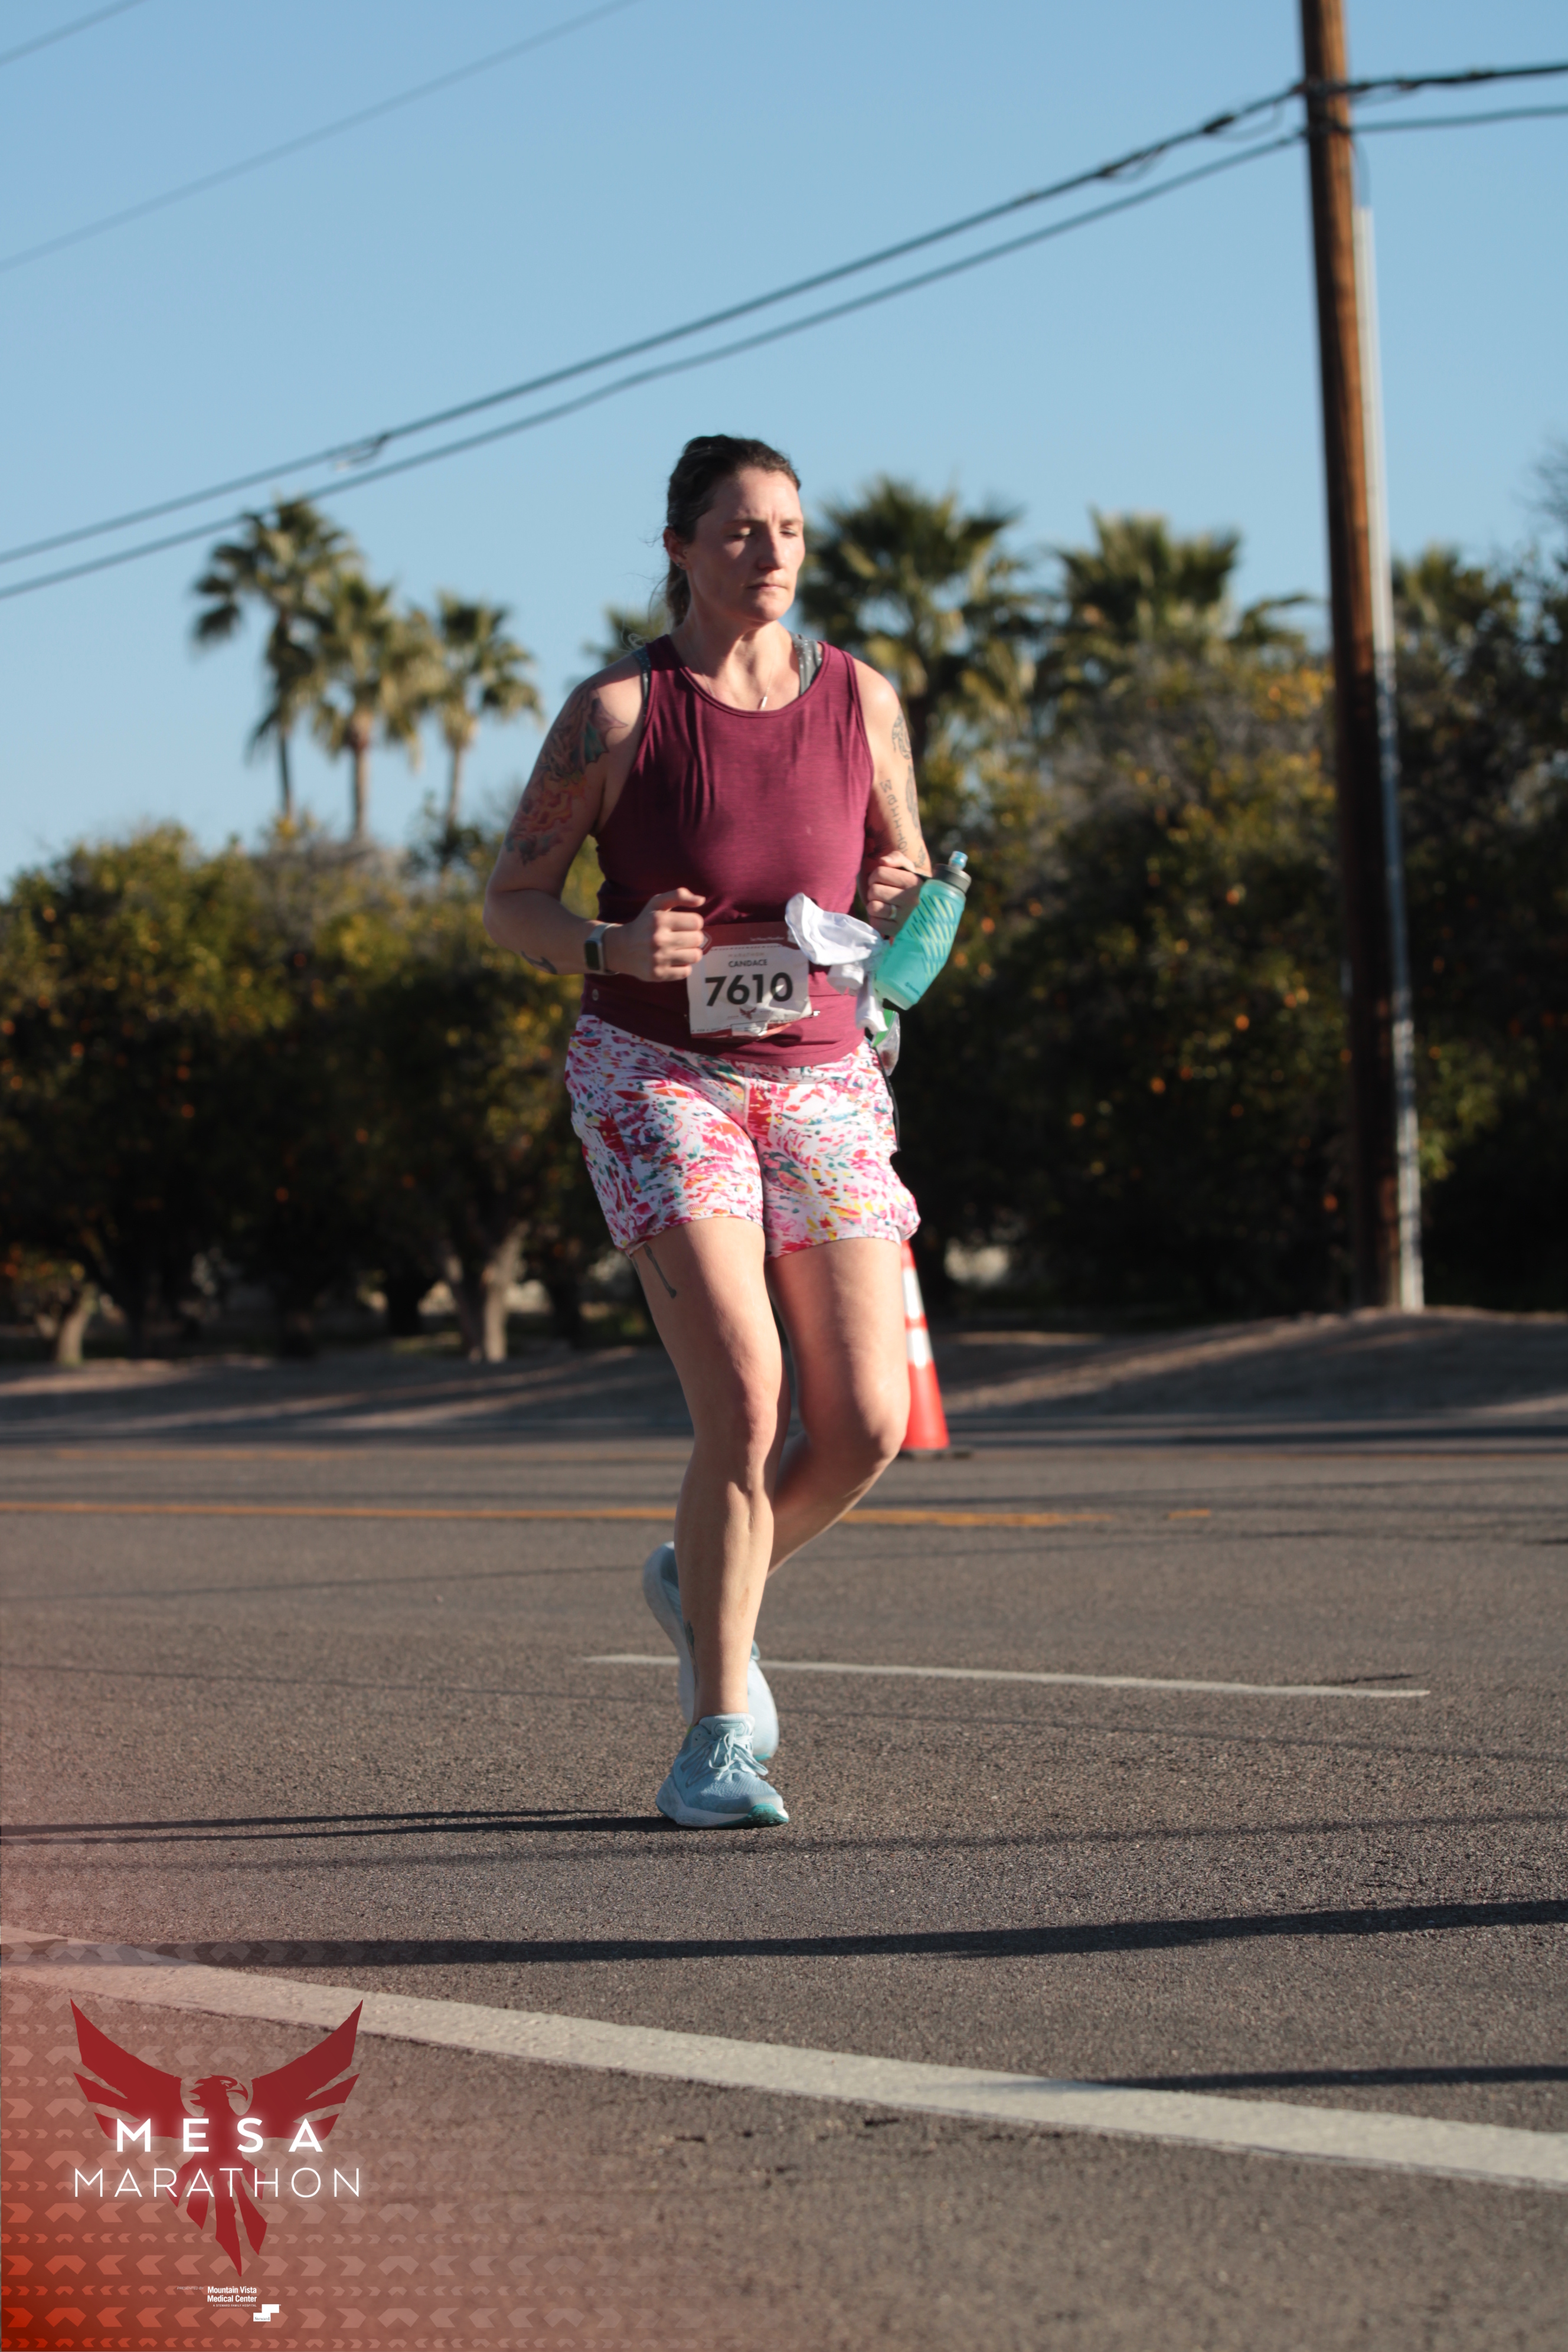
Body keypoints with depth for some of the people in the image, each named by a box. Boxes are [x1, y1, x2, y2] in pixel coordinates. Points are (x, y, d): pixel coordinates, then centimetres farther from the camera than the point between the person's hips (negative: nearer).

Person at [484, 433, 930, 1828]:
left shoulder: (862, 701, 5)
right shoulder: (618, 712, -4)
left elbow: (907, 888, 16)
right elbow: (511, 904, 0)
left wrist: (906, 898, -8)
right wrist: (611, 951, -19)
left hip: (821, 1077, 4)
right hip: (657, 1073, -4)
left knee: (868, 1424, -5)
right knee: (746, 1403, -18)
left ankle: (706, 1585, 27)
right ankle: (721, 1738, -4)